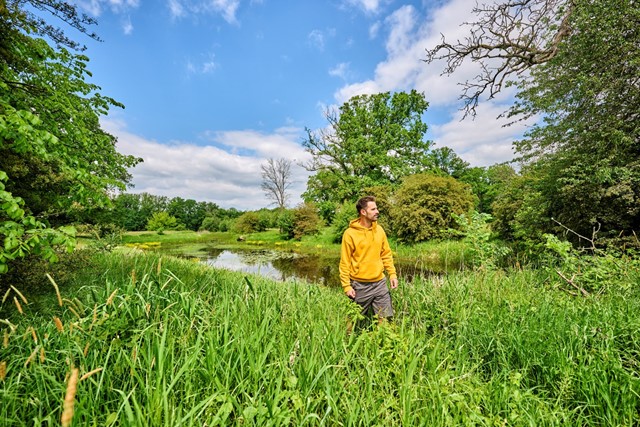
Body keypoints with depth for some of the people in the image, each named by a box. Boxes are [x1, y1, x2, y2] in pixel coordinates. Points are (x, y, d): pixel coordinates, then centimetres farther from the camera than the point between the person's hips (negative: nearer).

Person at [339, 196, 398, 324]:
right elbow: (345, 263, -10)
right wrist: (346, 286, -12)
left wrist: (392, 274, 2)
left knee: (385, 318, 8)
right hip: (360, 285, -3)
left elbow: (386, 255, 10)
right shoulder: (350, 233, -12)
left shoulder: (379, 229, 3)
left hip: (380, 283, 4)